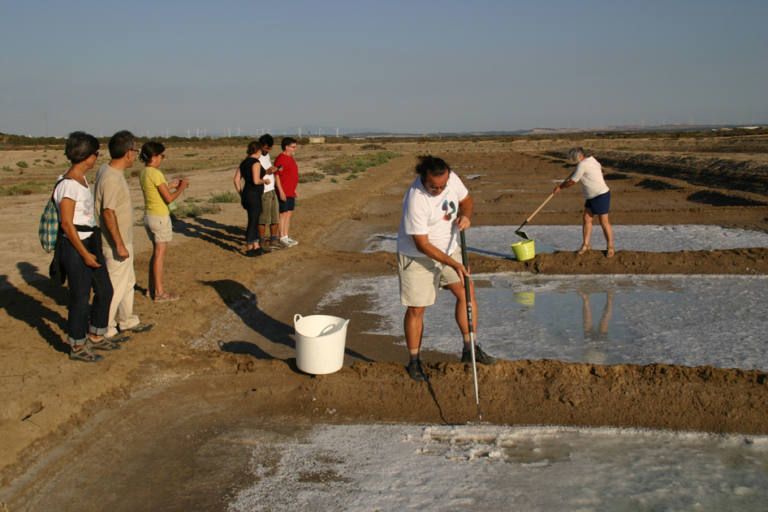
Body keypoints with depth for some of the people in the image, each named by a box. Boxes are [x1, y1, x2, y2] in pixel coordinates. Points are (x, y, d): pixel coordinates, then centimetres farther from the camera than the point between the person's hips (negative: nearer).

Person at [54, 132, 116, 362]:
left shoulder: (82, 179, 8)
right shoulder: (68, 184, -19)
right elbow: (66, 223, -20)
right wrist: (84, 254, -17)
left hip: (90, 242, 9)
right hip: (75, 246, -9)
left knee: (104, 290, 17)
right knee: (81, 296, 2)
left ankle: (95, 336, 33)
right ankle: (77, 347, 17)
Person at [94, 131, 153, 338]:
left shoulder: (108, 171, 6)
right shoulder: (111, 178, -24)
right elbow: (108, 212, -25)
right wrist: (119, 245, -23)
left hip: (124, 240, 10)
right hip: (116, 243, -10)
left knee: (128, 282, 21)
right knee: (115, 286, 0)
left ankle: (127, 321, 35)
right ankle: (103, 330, 10)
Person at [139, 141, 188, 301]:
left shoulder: (144, 173, 8)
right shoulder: (156, 174, -19)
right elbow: (169, 198, -18)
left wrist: (171, 185, 16)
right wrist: (181, 187, -3)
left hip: (149, 215, 9)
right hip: (160, 217, -9)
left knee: (156, 252, 18)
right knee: (160, 254, -1)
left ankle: (152, 288, 25)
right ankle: (159, 292, 5)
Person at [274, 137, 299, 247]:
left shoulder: (291, 158, 15)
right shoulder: (280, 159, -14)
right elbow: (277, 176, -18)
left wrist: (294, 190, 21)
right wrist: (281, 191, -22)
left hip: (291, 192, 9)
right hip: (284, 193, -9)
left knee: (289, 214, 11)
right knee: (283, 214, -4)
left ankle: (286, 236, 17)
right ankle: (282, 238, 1)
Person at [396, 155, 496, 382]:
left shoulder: (452, 178, -13)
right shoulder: (416, 201, -32)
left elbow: (466, 199, 8)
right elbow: (422, 245, -28)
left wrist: (465, 216, -15)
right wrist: (454, 264, -28)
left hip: (448, 248, 6)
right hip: (417, 256, -6)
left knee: (466, 293, 3)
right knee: (416, 309, 0)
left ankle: (470, 350, 17)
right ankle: (414, 361, 16)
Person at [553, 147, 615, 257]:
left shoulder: (582, 165, -19)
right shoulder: (591, 159, 9)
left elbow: (572, 182, -13)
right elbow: (600, 167, 32)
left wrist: (560, 187, 2)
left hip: (601, 195, -10)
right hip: (591, 197, 10)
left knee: (604, 222, -2)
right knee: (586, 219, 7)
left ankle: (610, 247, 7)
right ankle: (586, 245, 14)